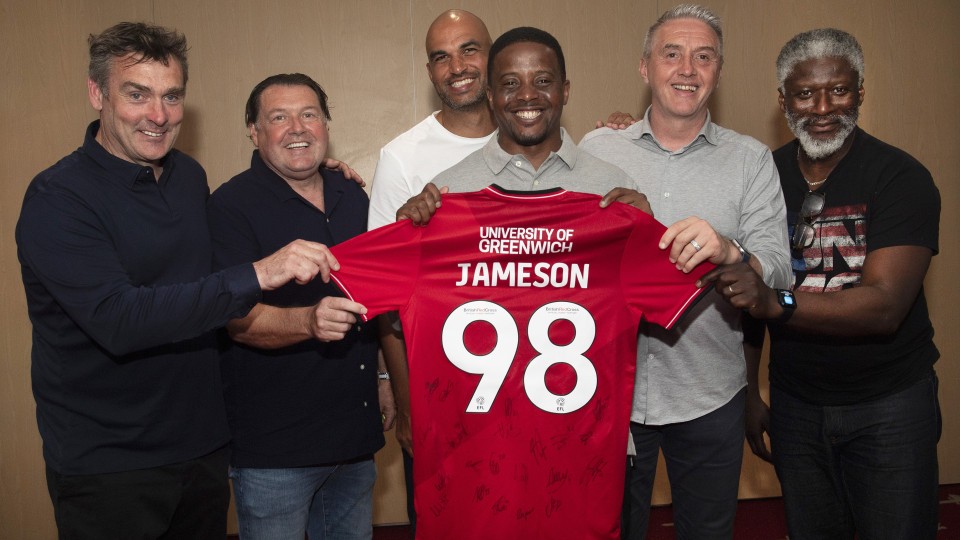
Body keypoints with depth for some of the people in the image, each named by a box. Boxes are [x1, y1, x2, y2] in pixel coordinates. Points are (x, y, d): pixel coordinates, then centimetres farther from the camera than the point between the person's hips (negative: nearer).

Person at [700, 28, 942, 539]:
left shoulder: (901, 177, -14)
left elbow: (884, 305, -26)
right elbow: (749, 296, 6)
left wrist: (776, 301, -38)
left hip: (889, 405, -3)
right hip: (794, 400, 3)